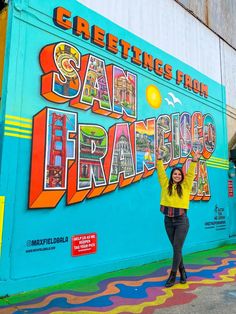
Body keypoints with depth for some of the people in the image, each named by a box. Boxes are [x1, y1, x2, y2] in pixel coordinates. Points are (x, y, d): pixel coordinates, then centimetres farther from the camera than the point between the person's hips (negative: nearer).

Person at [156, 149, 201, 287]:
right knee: (176, 248, 12)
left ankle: (173, 276, 5)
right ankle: (183, 272, 28)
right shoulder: (166, 185, 6)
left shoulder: (185, 186, 4)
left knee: (177, 248, -4)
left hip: (182, 220, -2)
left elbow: (190, 174, -2)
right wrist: (159, 159, -3)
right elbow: (161, 173, 3)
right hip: (168, 220, 2)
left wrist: (194, 161, -10)